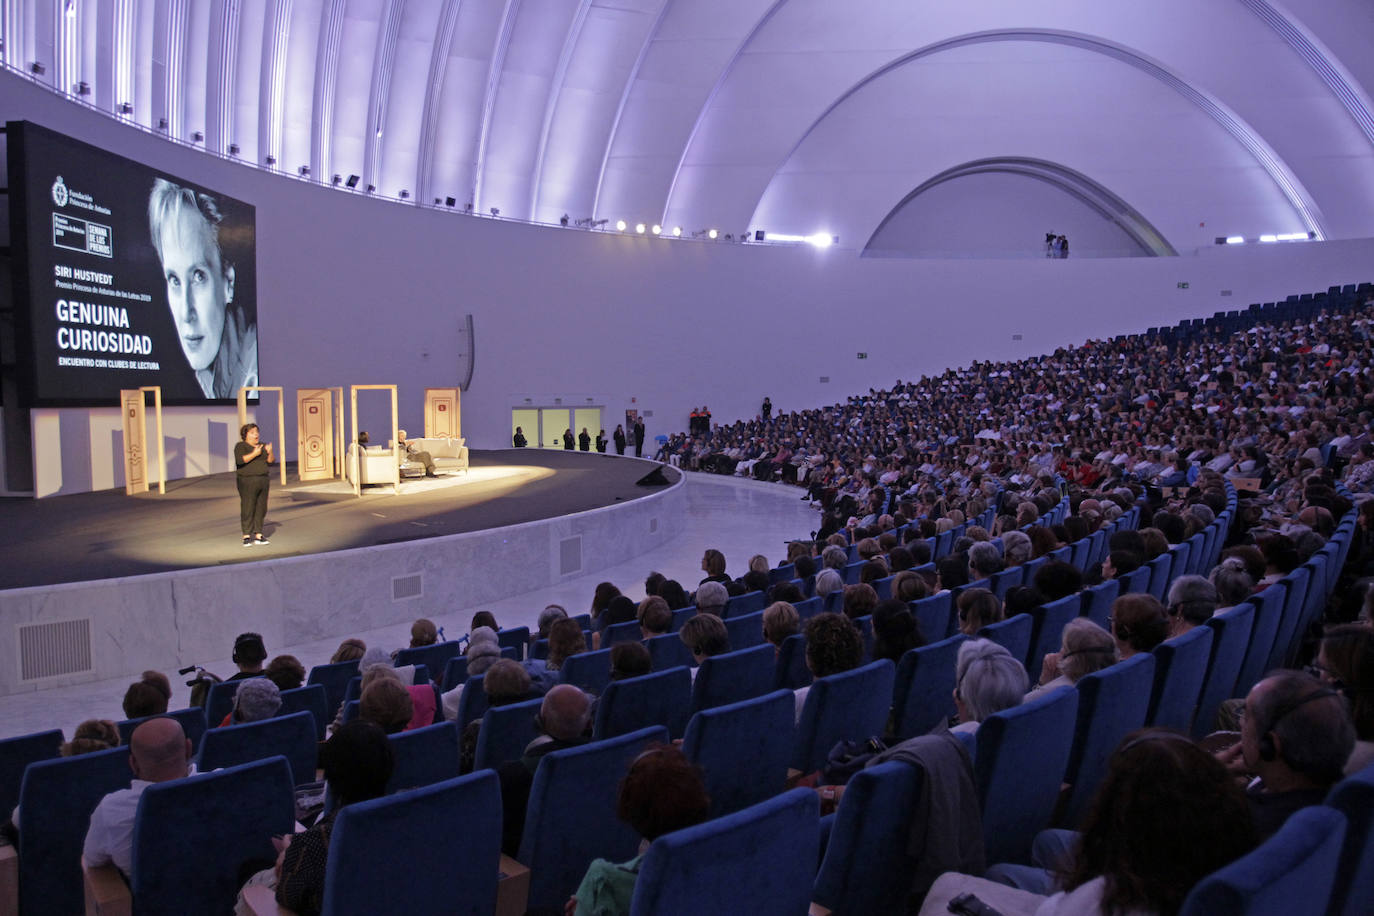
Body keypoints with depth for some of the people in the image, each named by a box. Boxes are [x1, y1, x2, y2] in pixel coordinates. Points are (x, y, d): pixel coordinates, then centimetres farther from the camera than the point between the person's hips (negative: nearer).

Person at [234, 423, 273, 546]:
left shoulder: (263, 446, 12)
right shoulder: (241, 446, -4)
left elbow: (271, 462, 6)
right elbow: (240, 460, -20)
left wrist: (270, 453, -12)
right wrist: (254, 454, -23)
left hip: (263, 481, 6)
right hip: (247, 482, -6)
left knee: (261, 509, 6)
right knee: (247, 509, -6)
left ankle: (258, 535, 11)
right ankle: (246, 537, -4)